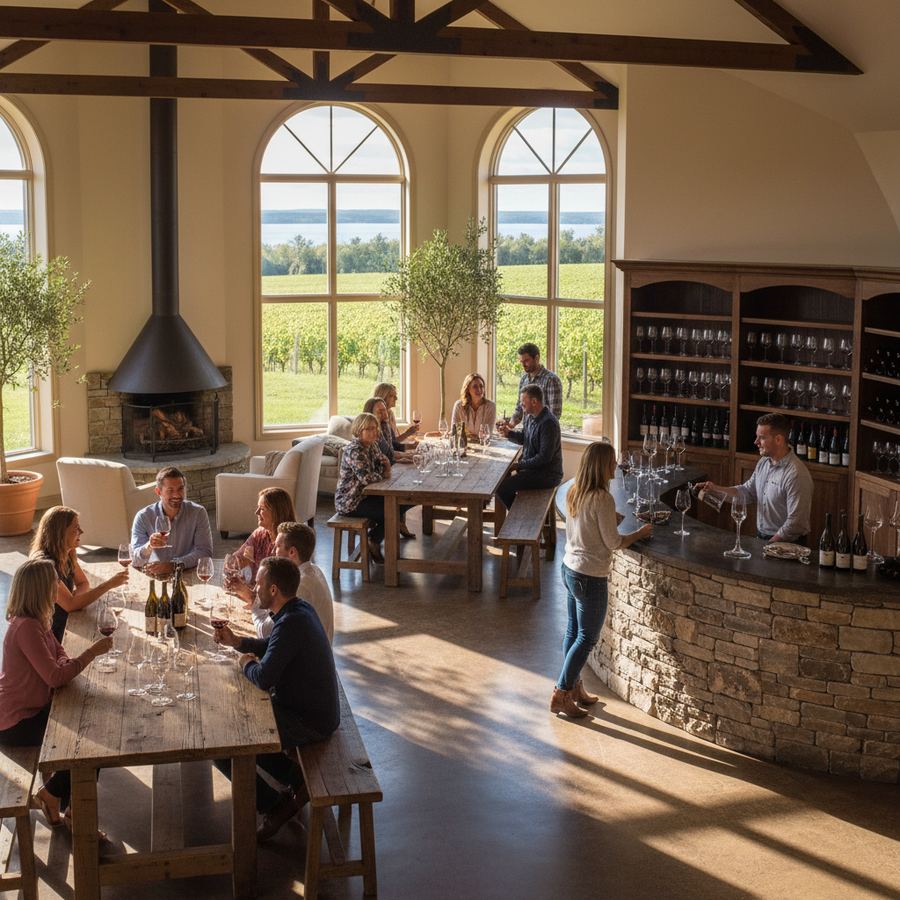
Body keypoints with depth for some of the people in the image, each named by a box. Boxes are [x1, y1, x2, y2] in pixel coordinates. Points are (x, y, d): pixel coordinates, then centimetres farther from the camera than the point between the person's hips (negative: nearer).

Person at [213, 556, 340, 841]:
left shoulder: (291, 623, -27)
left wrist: (246, 663, -5)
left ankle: (273, 807, 4)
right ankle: (296, 783, 19)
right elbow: (274, 647, 22)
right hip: (315, 708, 10)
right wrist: (237, 642, 9)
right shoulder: (299, 609, 4)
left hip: (310, 722, -10)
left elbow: (264, 678, -27)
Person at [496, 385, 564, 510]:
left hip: (547, 475, -10)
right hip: (531, 467, 10)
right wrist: (508, 433, 3)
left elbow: (544, 457, -25)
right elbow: (523, 438, 24)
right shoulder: (531, 417, 8)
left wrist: (519, 465, -19)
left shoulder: (548, 423, -23)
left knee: (502, 486, -18)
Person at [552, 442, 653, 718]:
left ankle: (574, 687, 30)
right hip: (590, 577, -9)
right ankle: (561, 696, 8)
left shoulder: (574, 493, 3)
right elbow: (613, 542, -15)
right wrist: (641, 533, -1)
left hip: (569, 569, 9)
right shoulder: (602, 499, -22)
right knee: (587, 639, 4)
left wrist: (612, 520, 12)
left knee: (573, 631, 18)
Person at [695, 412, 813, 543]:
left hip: (785, 544, -7)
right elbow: (748, 491, 19)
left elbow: (795, 524, -19)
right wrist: (717, 489, 6)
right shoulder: (764, 462, 8)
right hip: (761, 537, 7)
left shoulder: (796, 474, -19)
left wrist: (769, 545, -13)